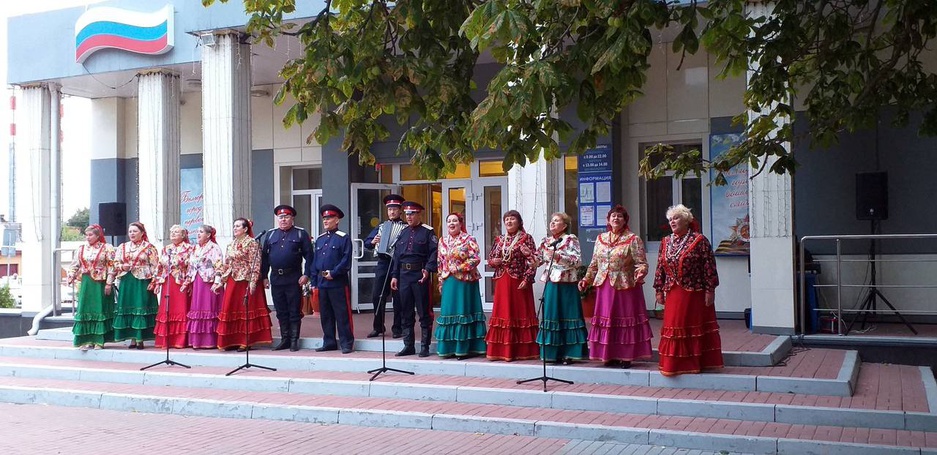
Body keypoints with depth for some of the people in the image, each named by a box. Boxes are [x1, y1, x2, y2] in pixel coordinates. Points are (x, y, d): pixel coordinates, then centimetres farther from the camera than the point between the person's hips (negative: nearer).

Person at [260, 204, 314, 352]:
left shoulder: (301, 233, 1)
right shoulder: (270, 235, 12)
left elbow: (308, 255, -3)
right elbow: (264, 257, 12)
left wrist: (306, 274, -11)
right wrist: (264, 276, 6)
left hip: (293, 278, -4)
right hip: (276, 278, 4)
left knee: (294, 311, 1)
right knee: (281, 311, 10)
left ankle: (294, 341, 7)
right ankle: (284, 340, 18)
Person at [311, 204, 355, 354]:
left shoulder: (343, 238, -2)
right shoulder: (319, 239, 16)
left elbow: (346, 260, -9)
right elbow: (315, 261, 16)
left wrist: (333, 273, -16)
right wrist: (314, 282, 10)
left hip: (337, 283, -6)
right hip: (322, 282, 6)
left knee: (342, 314, -4)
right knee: (325, 315, 10)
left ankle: (346, 343, 1)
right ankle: (329, 343, 19)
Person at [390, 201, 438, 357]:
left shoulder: (428, 232, -3)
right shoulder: (403, 233, 15)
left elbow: (434, 252, -11)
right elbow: (396, 256, 15)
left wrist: (428, 269, -23)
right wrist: (394, 275, 9)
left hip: (420, 276, -6)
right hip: (404, 276, 6)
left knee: (424, 312, 0)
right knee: (405, 313, 9)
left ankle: (425, 347, 7)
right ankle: (408, 346, 18)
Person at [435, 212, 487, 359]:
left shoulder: (468, 240, -5)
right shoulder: (443, 241, 12)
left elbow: (475, 258, -12)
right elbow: (440, 262, 14)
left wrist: (458, 268, -14)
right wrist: (441, 281, 9)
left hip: (465, 282, -5)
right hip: (448, 282, 5)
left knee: (464, 311, -3)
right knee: (449, 312, 5)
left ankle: (466, 347, 1)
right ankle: (450, 347, 11)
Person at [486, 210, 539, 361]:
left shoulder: (526, 238, -2)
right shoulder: (499, 239, 13)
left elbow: (532, 261, -8)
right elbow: (490, 258, 20)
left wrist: (527, 279, -17)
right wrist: (494, 261, -3)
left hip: (519, 282, -5)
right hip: (502, 282, 5)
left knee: (520, 314, -1)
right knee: (503, 313, 5)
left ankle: (522, 351, 5)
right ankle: (501, 350, 10)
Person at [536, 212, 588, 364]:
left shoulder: (571, 239, -3)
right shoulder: (546, 241, 14)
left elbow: (578, 261, -12)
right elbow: (538, 259, 18)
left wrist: (558, 256, -20)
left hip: (567, 285, -5)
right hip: (551, 284, 5)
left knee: (567, 317, -3)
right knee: (551, 316, 4)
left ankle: (568, 353, 2)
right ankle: (553, 353, 11)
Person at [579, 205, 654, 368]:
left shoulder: (633, 240, -2)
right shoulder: (600, 238, 13)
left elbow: (642, 263, -7)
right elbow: (594, 263, 19)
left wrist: (640, 272, -27)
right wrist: (586, 279, 13)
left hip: (625, 286, -4)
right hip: (604, 286, 5)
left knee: (626, 320, -1)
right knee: (606, 319, 5)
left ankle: (626, 357, 6)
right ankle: (610, 355, 15)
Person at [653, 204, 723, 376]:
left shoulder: (699, 240, -6)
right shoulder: (666, 242, 10)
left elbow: (709, 267, -8)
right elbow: (660, 268, 12)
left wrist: (710, 290, -12)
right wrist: (659, 290, 8)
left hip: (695, 293, -5)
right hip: (673, 294, 5)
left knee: (695, 326, 3)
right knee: (674, 326, 5)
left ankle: (695, 362, 13)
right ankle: (675, 363, 13)